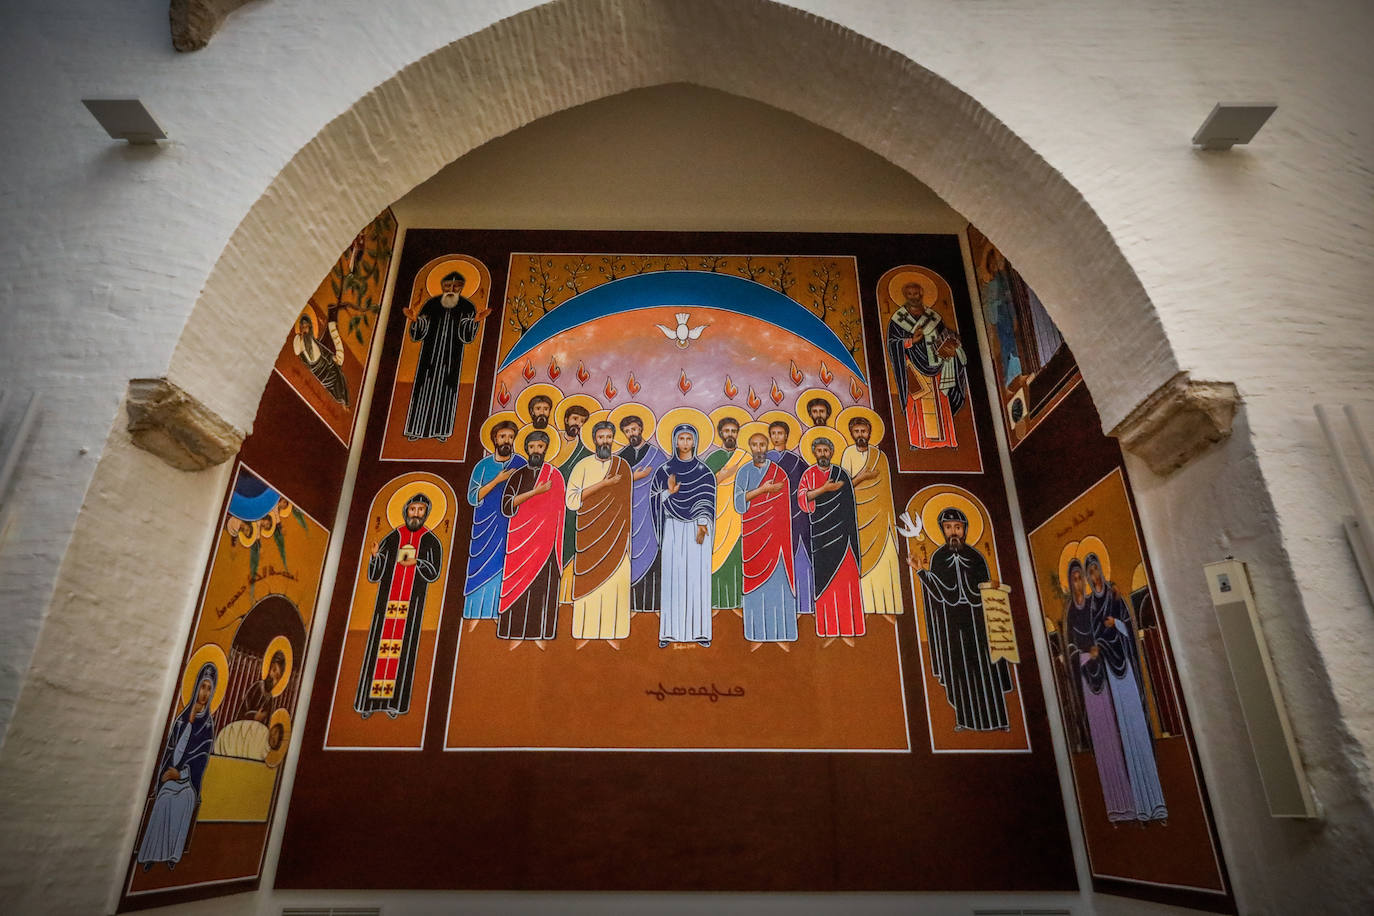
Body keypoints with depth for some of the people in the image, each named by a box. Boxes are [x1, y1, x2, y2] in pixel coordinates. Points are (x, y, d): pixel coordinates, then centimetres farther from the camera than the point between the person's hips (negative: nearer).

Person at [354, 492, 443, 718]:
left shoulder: (431, 541, 4)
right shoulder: (390, 540, 6)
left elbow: (434, 573, 0)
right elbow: (373, 576, 5)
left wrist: (417, 562, -17)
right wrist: (375, 556, -14)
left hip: (412, 602, -1)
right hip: (387, 600, 1)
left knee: (404, 647, -1)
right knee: (378, 646, 0)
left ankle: (395, 701, 3)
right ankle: (369, 700, 8)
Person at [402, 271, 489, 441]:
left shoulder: (467, 308, -5)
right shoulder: (431, 304, -4)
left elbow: (466, 337, -13)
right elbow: (418, 335, -5)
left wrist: (475, 321, -31)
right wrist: (415, 320, -25)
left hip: (452, 357, -1)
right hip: (430, 354, 1)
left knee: (446, 389, 5)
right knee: (424, 387, 4)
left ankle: (440, 429, 15)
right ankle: (416, 428, 13)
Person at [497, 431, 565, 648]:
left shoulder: (555, 476, 4)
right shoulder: (517, 476, 10)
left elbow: (556, 515, 2)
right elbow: (506, 507, -4)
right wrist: (536, 492, -11)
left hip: (544, 542, -2)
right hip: (519, 542, 2)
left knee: (543, 587, -4)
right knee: (517, 589, 0)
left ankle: (542, 634, 1)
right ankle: (516, 634, 5)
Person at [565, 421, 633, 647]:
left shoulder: (622, 465, 9)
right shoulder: (583, 465, 3)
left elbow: (627, 501, 13)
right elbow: (571, 499, -9)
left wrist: (627, 532, 6)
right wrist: (604, 484, -12)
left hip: (616, 535, 1)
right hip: (590, 534, -1)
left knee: (617, 581, -3)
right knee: (588, 582, -3)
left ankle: (613, 632, 4)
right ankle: (584, 633, 5)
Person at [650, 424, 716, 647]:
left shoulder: (704, 471, 5)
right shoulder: (665, 470, 6)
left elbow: (707, 501, -1)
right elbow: (654, 498, 5)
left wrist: (702, 526, -12)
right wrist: (669, 492, -14)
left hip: (697, 528, 0)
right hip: (673, 528, 0)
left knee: (698, 576, -1)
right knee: (672, 576, -2)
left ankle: (699, 630, 6)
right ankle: (669, 631, 3)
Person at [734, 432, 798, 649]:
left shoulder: (779, 474, 2)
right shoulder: (743, 473, 8)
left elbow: (784, 511, 1)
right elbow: (739, 503, -6)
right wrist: (762, 490, -15)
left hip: (774, 534, -1)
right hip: (752, 537, 2)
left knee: (778, 581, -3)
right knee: (755, 585, 1)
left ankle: (782, 633, 3)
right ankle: (758, 634, 6)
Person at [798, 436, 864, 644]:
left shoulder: (842, 474, 8)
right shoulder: (809, 475, 7)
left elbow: (849, 506, 8)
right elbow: (802, 497, -8)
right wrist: (824, 489, -17)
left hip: (841, 533, 1)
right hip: (820, 533, 0)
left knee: (845, 578, -3)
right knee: (825, 578, -1)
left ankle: (848, 628, 2)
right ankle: (829, 629, 4)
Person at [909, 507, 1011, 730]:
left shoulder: (976, 557, 2)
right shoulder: (937, 557, 2)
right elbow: (938, 594, -3)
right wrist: (921, 571, -12)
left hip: (976, 619, 0)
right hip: (951, 621, 0)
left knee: (985, 667, 2)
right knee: (957, 667, 3)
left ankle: (997, 717, 13)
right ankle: (964, 718, 13)